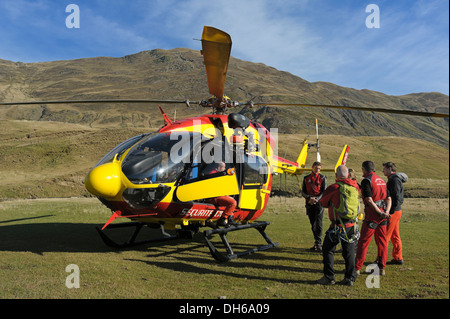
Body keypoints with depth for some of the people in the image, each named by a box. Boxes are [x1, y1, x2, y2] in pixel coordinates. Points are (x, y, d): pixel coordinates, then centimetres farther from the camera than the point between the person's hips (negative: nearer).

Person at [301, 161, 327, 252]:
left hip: (319, 203, -4)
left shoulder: (322, 178, 3)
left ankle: (318, 244, -10)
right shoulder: (306, 178, 12)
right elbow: (303, 192, 8)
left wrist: (317, 199, -17)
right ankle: (316, 243, 18)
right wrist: (309, 198, -11)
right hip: (309, 204, 4)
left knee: (318, 223, -11)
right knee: (313, 224, 8)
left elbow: (324, 192, -3)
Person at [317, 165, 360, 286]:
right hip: (352, 225, 5)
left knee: (328, 250, 9)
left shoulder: (333, 188, -11)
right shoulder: (356, 187, 3)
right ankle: (349, 278, 18)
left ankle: (329, 277, 10)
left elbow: (323, 203, 1)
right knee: (349, 252, 15)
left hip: (338, 226, -5)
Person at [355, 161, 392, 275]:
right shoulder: (381, 180, 15)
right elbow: (388, 198, 9)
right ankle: (381, 268, 17)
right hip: (383, 215, 7)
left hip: (372, 214, -7)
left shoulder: (366, 181, -8)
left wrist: (380, 213, -14)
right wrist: (386, 211, -3)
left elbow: (369, 200, -18)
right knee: (382, 242, 12)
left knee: (363, 241, 0)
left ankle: (357, 268, 5)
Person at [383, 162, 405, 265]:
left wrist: (390, 212, -21)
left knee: (385, 235, -6)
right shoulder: (396, 179, 17)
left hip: (393, 212, -10)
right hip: (396, 211, 10)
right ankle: (398, 258, 19)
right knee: (395, 236, 14)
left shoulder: (394, 180, -14)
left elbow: (396, 197, -22)